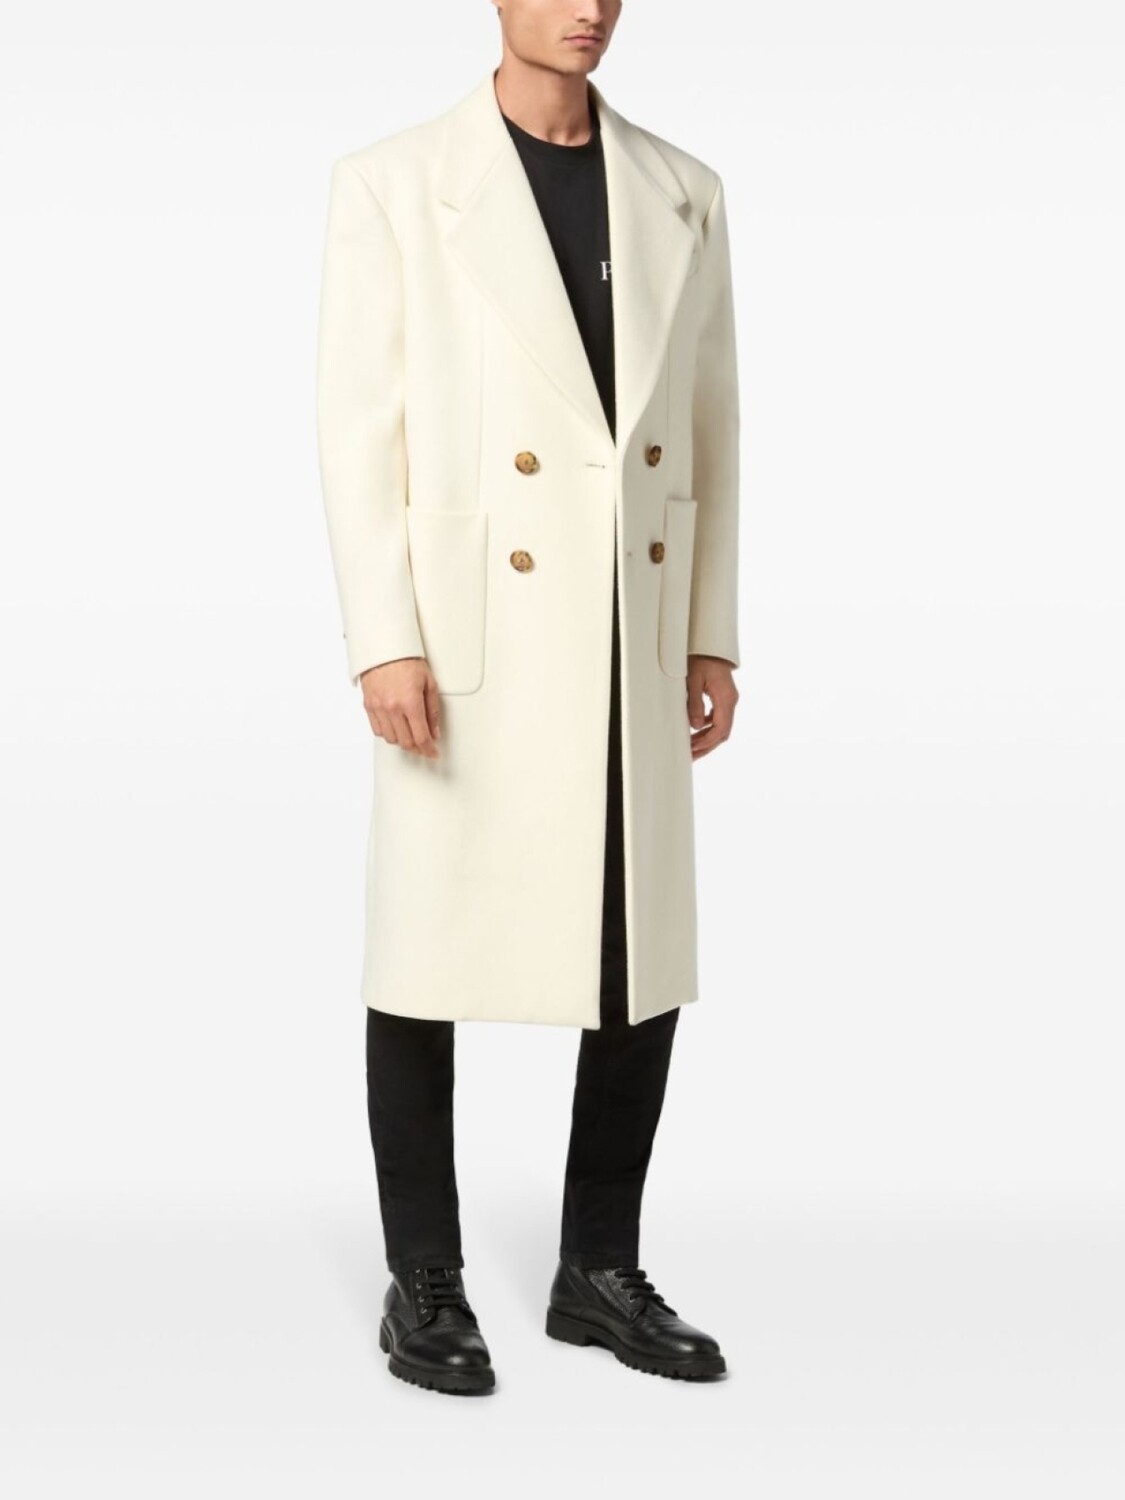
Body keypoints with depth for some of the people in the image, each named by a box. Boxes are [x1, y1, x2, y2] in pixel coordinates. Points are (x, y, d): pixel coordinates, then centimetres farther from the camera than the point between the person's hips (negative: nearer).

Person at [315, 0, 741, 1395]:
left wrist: (711, 635, 7)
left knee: (643, 961, 7)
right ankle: (424, 1283, 19)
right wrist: (382, 641, -15)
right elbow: (356, 422, -7)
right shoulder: (391, 184, -2)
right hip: (466, 638, -4)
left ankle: (598, 1272, 23)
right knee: (427, 960, 3)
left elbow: (709, 425, 12)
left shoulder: (681, 192, 11)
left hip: (631, 646, 5)